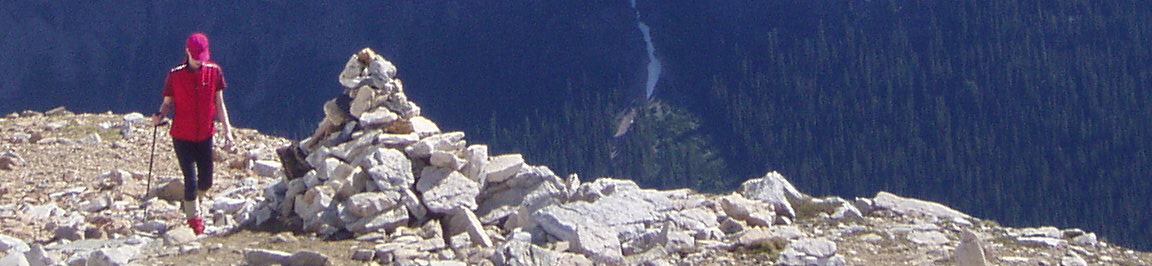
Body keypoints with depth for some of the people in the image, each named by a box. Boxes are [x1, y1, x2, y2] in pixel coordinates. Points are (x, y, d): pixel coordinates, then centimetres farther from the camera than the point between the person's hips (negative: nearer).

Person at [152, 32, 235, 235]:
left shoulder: (214, 71, -4)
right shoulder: (175, 75, -10)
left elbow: (219, 103, 2)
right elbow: (168, 102, -2)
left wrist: (227, 130, -4)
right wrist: (160, 115, -24)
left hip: (205, 134, 3)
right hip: (182, 136, -3)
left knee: (206, 181, 12)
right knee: (191, 180, -9)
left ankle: (189, 204, 42)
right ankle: (194, 220, 4)